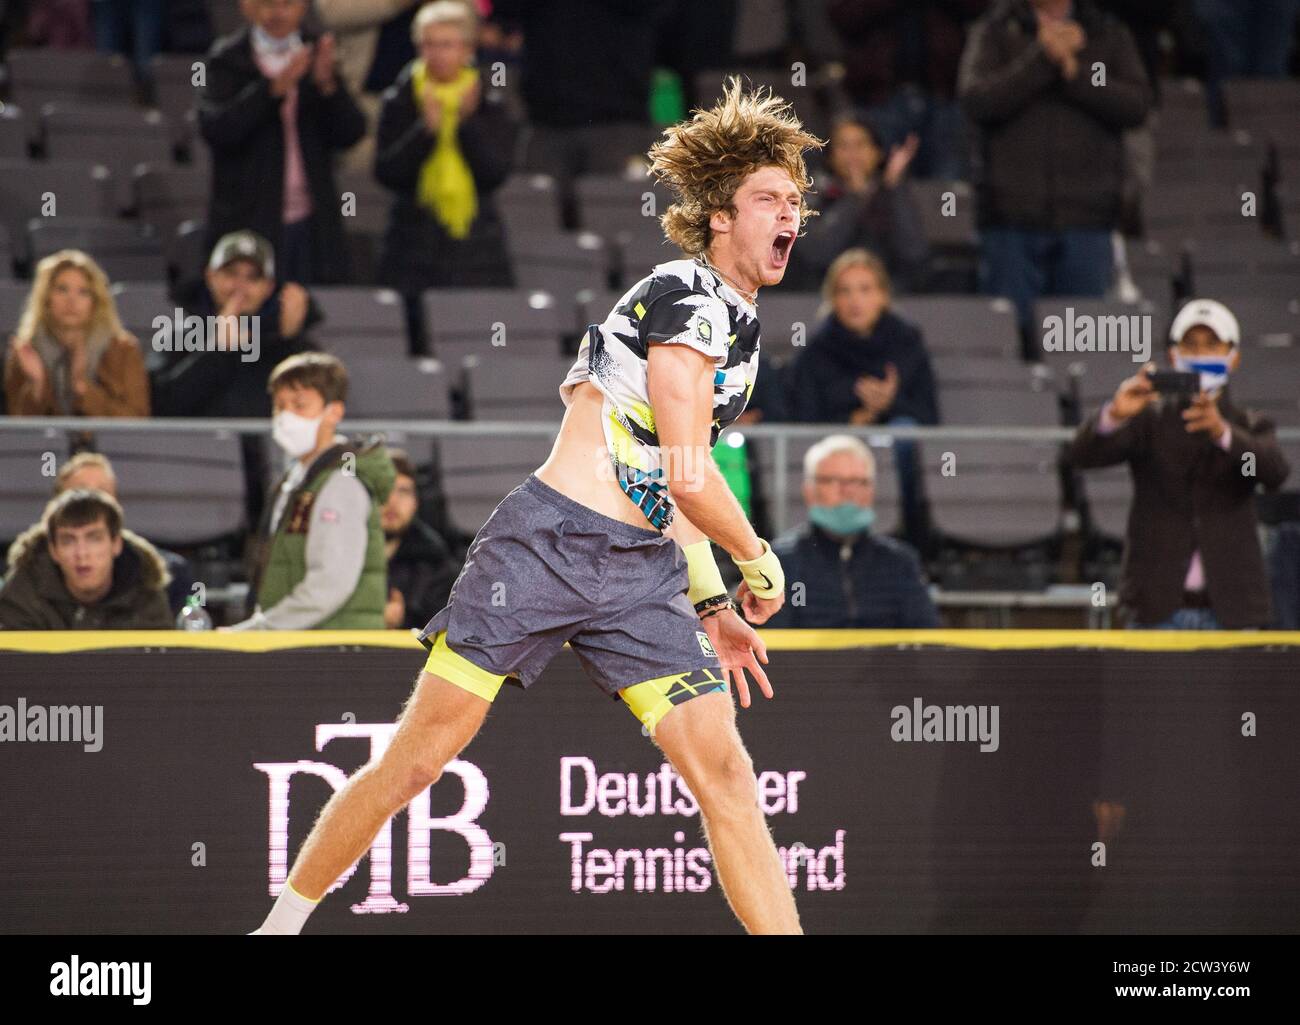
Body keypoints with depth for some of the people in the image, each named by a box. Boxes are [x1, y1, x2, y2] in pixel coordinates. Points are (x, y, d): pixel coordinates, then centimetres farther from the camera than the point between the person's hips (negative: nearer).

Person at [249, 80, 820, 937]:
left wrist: (710, 603, 20)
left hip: (643, 574, 8)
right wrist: (761, 565, 2)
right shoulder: (691, 298, -9)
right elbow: (690, 478, -13)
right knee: (418, 759, -4)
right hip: (546, 544, -8)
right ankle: (282, 921, 10)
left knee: (724, 772, -8)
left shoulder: (742, 323, 19)